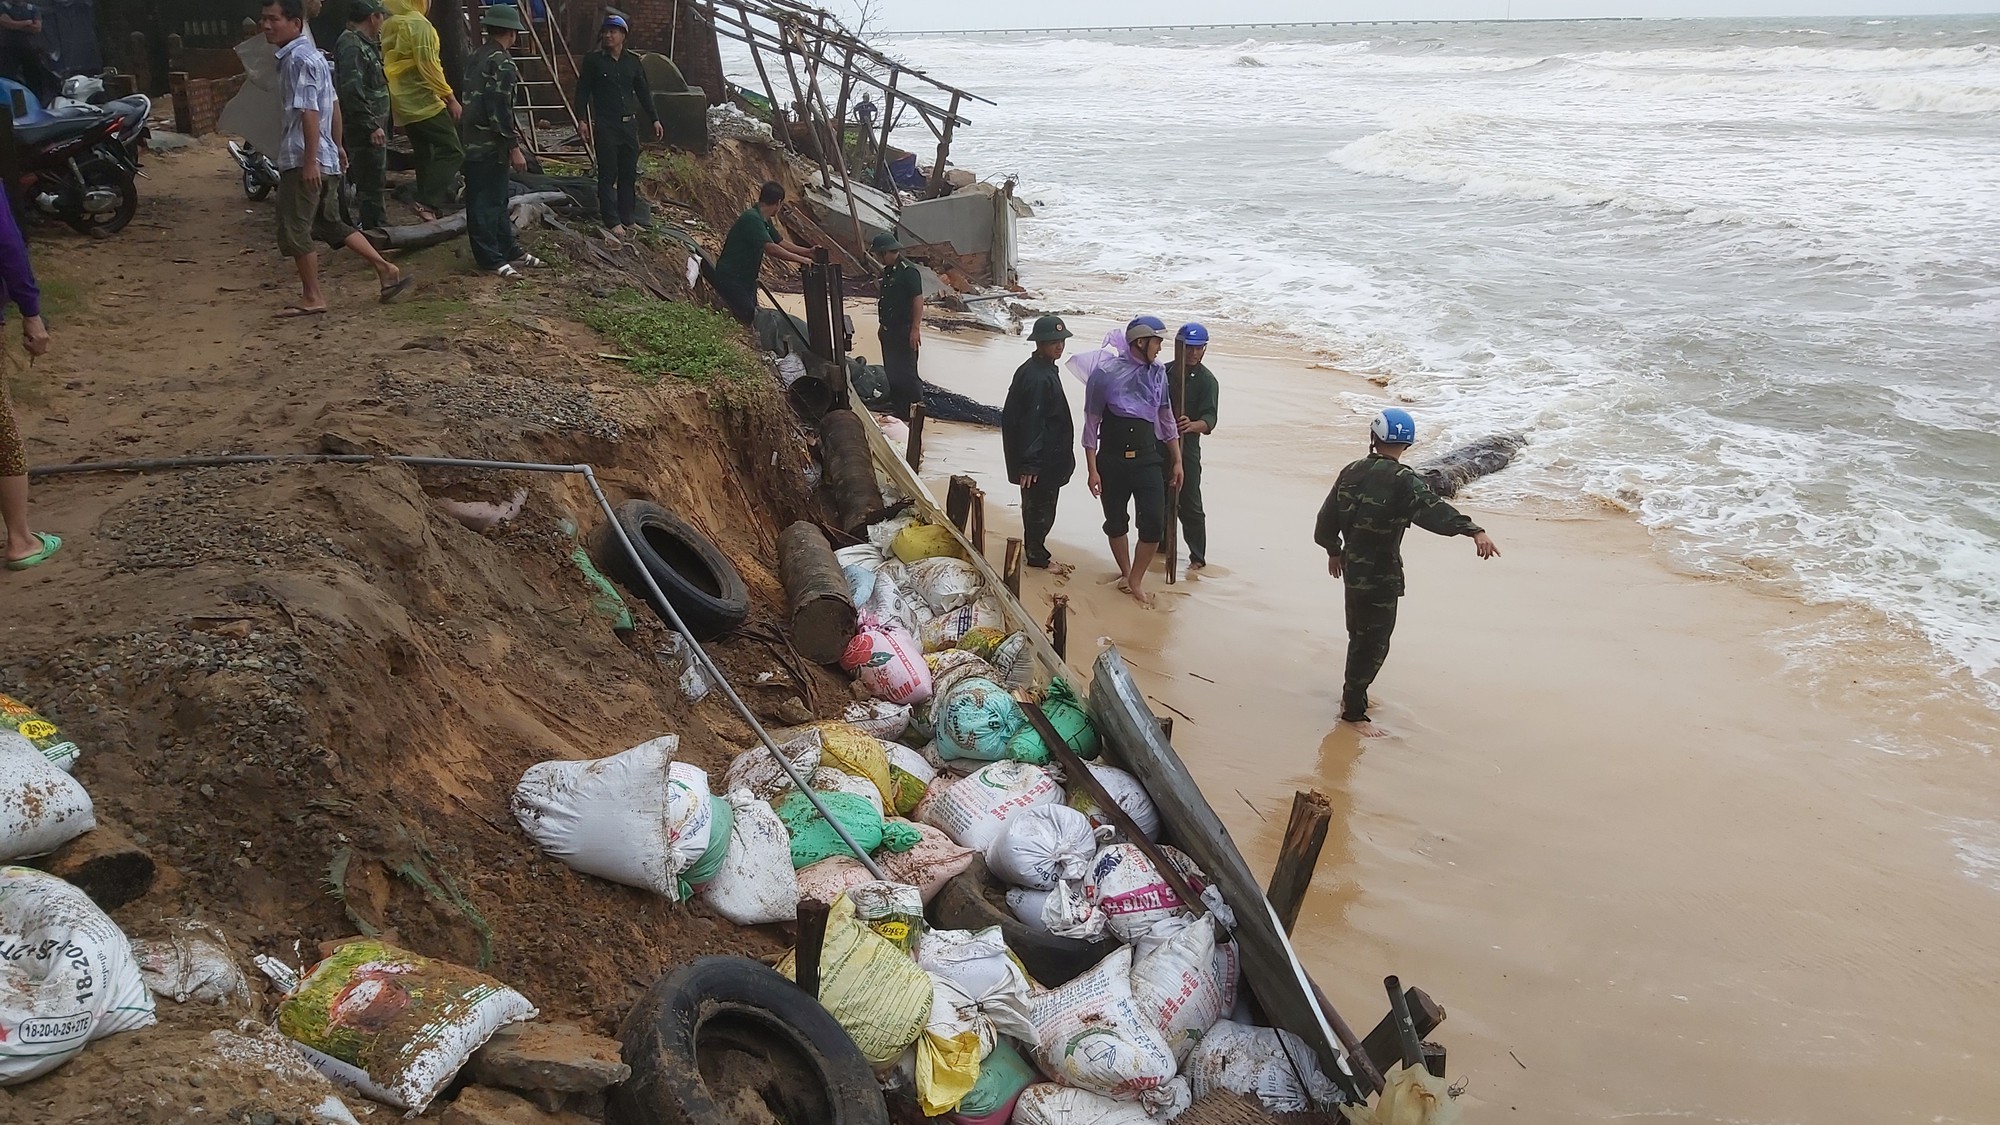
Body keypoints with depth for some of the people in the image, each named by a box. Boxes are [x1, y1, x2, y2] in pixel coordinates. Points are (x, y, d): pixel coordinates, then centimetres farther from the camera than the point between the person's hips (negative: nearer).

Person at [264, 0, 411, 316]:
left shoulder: (298, 59, -16)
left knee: (294, 230, 0)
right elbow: (333, 104, 21)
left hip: (302, 160, -10)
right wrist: (335, 146, 26)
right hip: (326, 158, 10)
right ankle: (387, 270, 15)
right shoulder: (312, 54, 15)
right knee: (330, 224, 17)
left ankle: (312, 298, 7)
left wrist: (310, 161, -24)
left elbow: (309, 112, -22)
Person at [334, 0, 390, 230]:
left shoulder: (365, 44, 17)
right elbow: (353, 91, -25)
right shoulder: (351, 46, -17)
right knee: (370, 185, -7)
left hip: (372, 127, 11)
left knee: (374, 181, 20)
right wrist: (372, 126, -25)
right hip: (365, 130, -11)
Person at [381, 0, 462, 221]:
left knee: (424, 154, 14)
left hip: (403, 104, 9)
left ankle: (428, 203, 14)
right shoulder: (419, 24, -11)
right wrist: (450, 98, -13)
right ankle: (430, 203, -20)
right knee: (451, 151, -10)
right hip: (423, 102, -9)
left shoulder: (390, 25, 16)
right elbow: (428, 66, -17)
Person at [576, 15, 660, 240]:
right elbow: (582, 91, 0)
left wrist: (654, 119, 13)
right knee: (608, 174, -3)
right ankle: (611, 221, 0)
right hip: (605, 126, -4)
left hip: (629, 124, 4)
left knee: (629, 173, 8)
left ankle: (628, 218, 16)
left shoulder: (633, 61, 9)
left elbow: (643, 92, 16)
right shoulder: (593, 60, -1)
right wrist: (582, 120, -9)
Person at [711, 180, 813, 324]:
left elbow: (781, 243, 17)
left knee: (752, 317, 8)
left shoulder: (765, 221, 10)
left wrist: (808, 252, 5)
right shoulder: (752, 218, -22)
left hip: (746, 279, 10)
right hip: (730, 279, -10)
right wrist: (800, 259, -27)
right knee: (747, 318, -18)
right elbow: (771, 248, -30)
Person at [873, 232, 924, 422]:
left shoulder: (908, 270, -16)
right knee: (890, 370, 14)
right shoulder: (888, 271, 13)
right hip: (889, 331, 10)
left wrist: (915, 329, -23)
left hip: (904, 332, -9)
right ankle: (896, 404, 23)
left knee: (906, 372, -7)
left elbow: (918, 300, -20)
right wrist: (882, 325, 22)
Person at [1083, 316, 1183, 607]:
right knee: (1116, 522, 12)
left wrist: (1177, 461, 13)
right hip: (1112, 460, -2)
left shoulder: (1157, 373, 2)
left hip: (1147, 459, 3)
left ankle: (1136, 581, 12)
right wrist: (1092, 469, -7)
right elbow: (1091, 422, -6)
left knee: (1154, 522, -6)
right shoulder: (1106, 373, -10)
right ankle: (1125, 572, 37)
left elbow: (1166, 418, 11)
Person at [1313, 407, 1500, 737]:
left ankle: (1352, 693, 40)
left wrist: (1334, 551, 29)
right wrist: (1474, 530, -47)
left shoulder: (1351, 472, 3)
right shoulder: (1402, 480, -18)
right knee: (1374, 643, 3)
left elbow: (1326, 520, 11)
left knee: (1361, 635, 24)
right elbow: (1432, 509, -35)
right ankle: (1353, 711, 9)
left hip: (1353, 568, 7)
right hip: (1381, 576, -7)